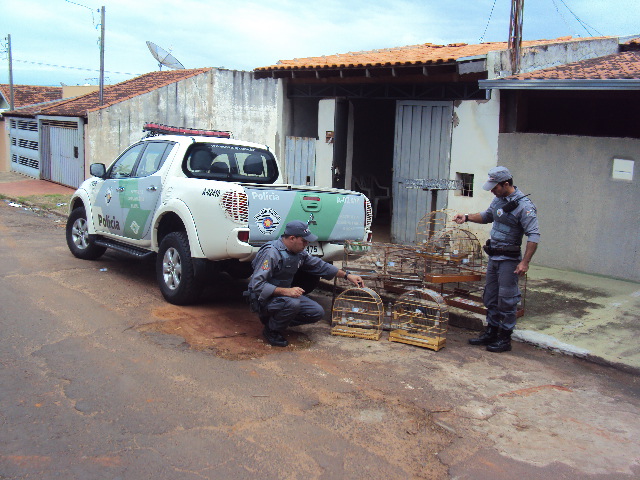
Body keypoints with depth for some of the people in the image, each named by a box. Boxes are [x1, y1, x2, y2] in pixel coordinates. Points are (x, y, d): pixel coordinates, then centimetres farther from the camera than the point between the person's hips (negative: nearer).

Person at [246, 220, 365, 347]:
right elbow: (257, 284, -29)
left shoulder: (299, 253, 3)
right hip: (263, 299, -8)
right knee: (292, 303, -37)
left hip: (286, 294, 8)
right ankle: (271, 330, -9)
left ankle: (275, 319, 9)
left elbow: (320, 266, 16)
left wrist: (347, 275, 13)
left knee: (317, 312, -3)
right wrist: (286, 291, -38)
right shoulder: (271, 252, -24)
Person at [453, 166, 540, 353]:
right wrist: (466, 217, 11)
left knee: (506, 300, -1)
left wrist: (525, 262, -26)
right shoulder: (498, 199, 7)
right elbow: (487, 216, 26)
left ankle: (505, 339, 9)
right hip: (493, 257, 8)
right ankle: (491, 333, 27)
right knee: (490, 297, 15)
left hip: (509, 260, -8)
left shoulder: (524, 205, -17)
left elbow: (534, 236, -20)